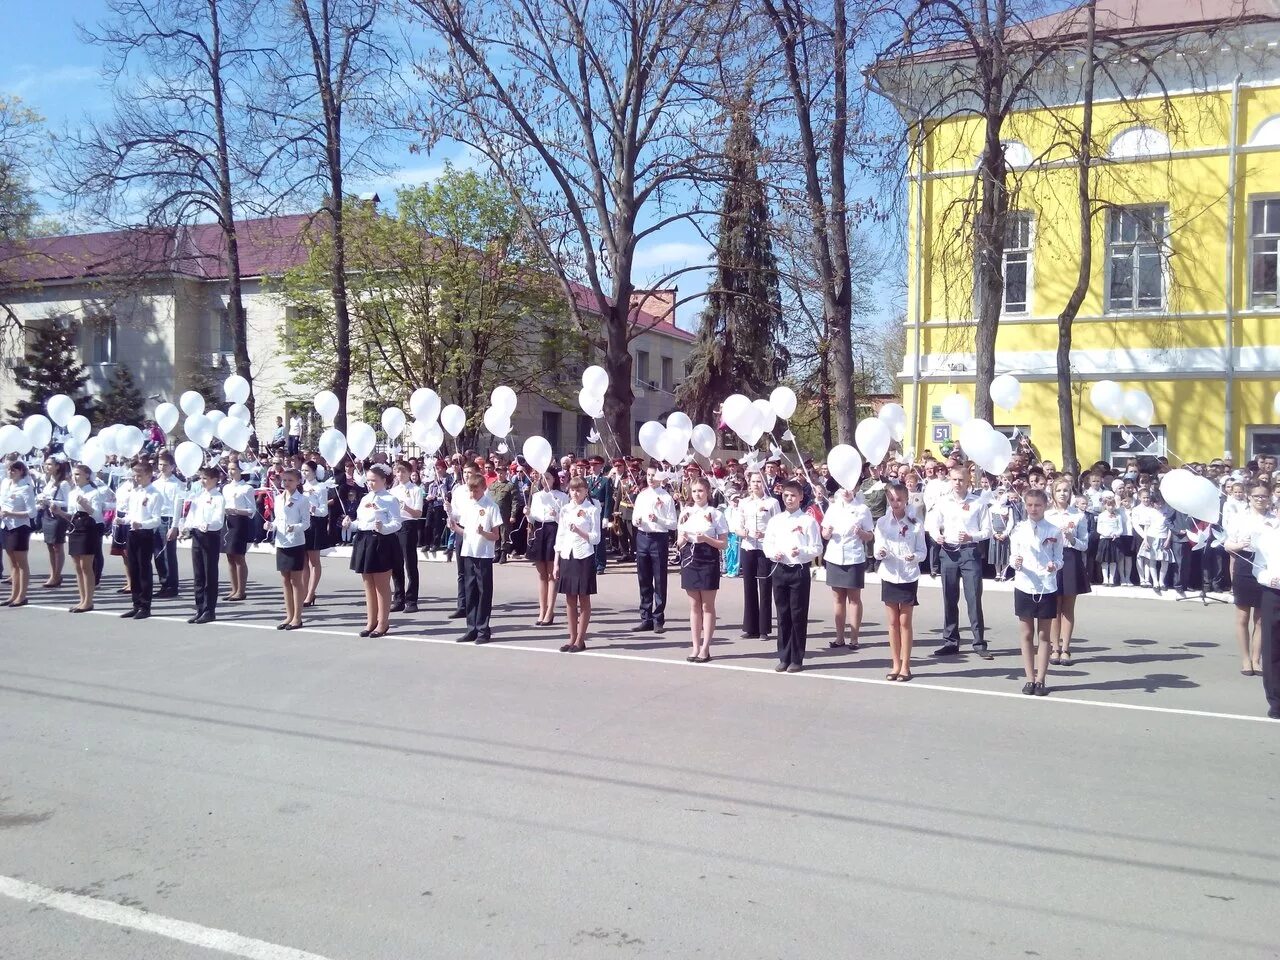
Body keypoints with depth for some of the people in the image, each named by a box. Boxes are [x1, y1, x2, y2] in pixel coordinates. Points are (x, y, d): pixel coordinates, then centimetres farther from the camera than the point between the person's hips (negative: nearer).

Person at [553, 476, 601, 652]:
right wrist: (556, 563, 7)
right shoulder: (565, 509, 9)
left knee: (584, 599, 3)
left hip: (584, 557, -4)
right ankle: (572, 638, 17)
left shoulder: (592, 510, -3)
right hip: (566, 556, 4)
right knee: (569, 599, 8)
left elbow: (596, 538, -6)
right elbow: (560, 537, 10)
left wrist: (579, 531, -21)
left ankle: (580, 640, 10)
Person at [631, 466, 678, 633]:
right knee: (644, 581, 10)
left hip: (659, 538, -5)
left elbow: (673, 524, -8)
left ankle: (658, 619, 10)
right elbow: (635, 518, 16)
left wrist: (658, 520, -23)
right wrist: (637, 521, -6)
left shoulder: (666, 498, -5)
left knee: (660, 581, 2)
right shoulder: (641, 496, 10)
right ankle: (646, 619, 18)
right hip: (642, 537, 5)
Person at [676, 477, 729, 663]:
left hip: (708, 560, -4)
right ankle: (696, 647, 14)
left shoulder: (716, 514, -3)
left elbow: (723, 544, -4)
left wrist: (706, 539, -19)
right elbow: (679, 543, 12)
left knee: (708, 606, 2)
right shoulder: (685, 513, 9)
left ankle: (705, 648, 7)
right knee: (694, 606, 8)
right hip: (689, 559, 4)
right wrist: (682, 539, -10)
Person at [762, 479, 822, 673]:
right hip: (779, 570, 4)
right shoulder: (775, 520, 9)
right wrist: (773, 553, -8)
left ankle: (797, 659, 11)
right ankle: (784, 657, 19)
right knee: (783, 615, 10)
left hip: (799, 570, -4)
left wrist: (801, 552, -23)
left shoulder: (808, 521, -4)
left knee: (798, 615, 1)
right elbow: (767, 544, 12)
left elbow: (817, 548, -6)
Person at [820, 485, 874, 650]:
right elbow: (824, 534, 10)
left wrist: (860, 533, -19)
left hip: (854, 559, -3)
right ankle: (839, 637, 14)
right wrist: (827, 532, -11)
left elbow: (870, 536, 0)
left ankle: (854, 638, 7)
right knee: (838, 598, 8)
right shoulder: (833, 508, 9)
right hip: (834, 558, 3)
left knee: (854, 598, 2)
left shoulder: (862, 509, 0)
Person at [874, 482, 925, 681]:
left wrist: (914, 557, -24)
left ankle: (905, 665, 12)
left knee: (905, 622, 4)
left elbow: (923, 551, -3)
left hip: (909, 577, -2)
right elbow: (876, 549, 0)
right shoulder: (882, 523, 0)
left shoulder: (915, 524, -4)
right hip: (889, 576, 2)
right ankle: (896, 664, 17)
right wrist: (880, 553, -23)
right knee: (893, 622, 8)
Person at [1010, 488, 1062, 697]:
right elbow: (1013, 556, 3)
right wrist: (1016, 563, -19)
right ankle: (1030, 679, 13)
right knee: (1027, 634, 6)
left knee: (1043, 635, 6)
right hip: (1024, 586, 1)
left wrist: (1054, 566, -20)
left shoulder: (1054, 531, -1)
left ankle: (1040, 680, 11)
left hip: (1047, 587, -1)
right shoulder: (1018, 530, 2)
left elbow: (1059, 558, 1)